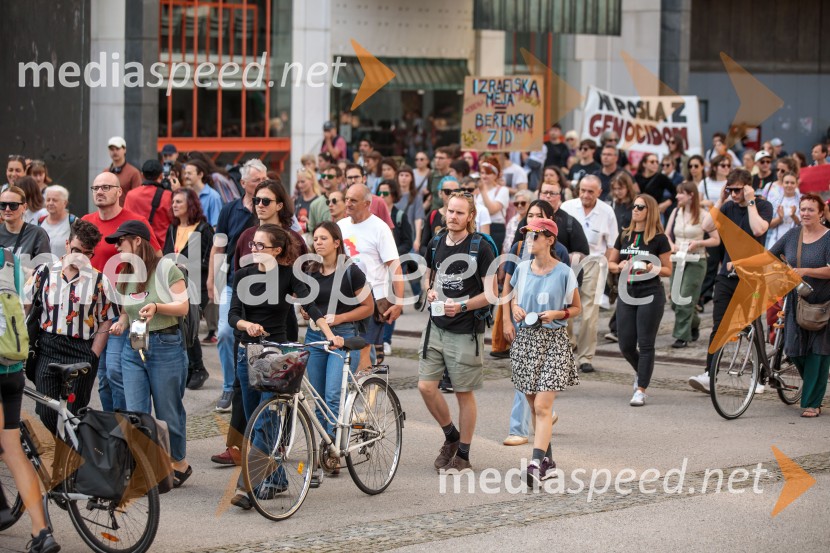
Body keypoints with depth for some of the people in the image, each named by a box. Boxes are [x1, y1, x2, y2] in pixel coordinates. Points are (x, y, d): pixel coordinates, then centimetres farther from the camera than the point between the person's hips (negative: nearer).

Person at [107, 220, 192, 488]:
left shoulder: (166, 268, -6)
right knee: (135, 413, -2)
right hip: (133, 348, 6)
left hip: (166, 346, -6)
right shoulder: (125, 275, 13)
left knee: (168, 412, 4)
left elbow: (183, 307, -9)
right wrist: (121, 324, -1)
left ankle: (179, 463, 22)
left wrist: (157, 307, -25)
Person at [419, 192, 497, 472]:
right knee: (426, 386, -1)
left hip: (466, 330, -5)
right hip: (436, 326, 5)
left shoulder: (480, 249, -10)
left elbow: (491, 293, -10)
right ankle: (451, 436, 23)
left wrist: (462, 306, -23)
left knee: (464, 393, 3)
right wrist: (430, 292, 1)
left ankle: (463, 455, 14)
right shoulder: (436, 244, 8)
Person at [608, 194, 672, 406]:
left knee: (645, 344, -4)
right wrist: (619, 266, -4)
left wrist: (652, 268, -19)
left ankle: (641, 390, 0)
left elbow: (668, 270, -1)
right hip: (627, 293, 5)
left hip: (650, 295, -5)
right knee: (626, 345, 6)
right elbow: (610, 263, 17)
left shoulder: (659, 238, -3)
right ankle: (641, 372, 35)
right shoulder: (624, 236, 10)